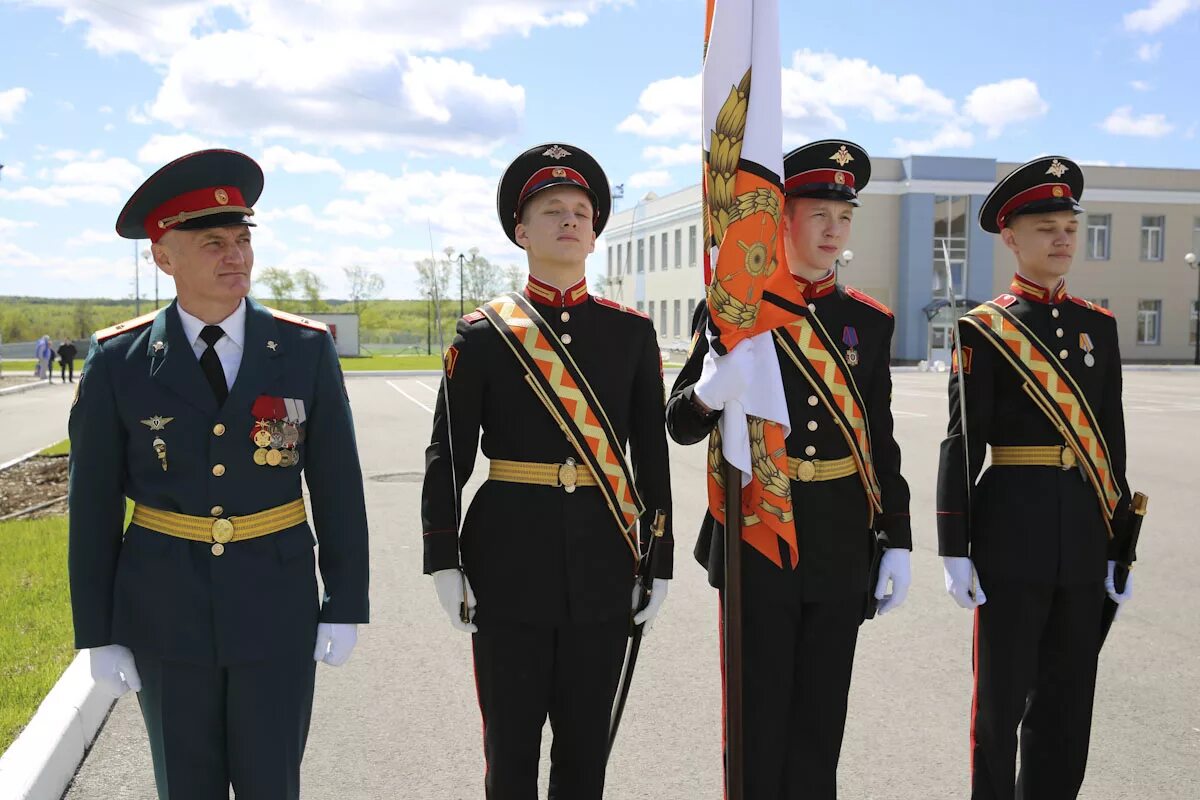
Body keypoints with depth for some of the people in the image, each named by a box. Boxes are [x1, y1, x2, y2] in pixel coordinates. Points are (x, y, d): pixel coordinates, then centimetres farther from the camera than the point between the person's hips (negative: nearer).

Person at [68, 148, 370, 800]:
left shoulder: (306, 350, -5)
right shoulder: (117, 363, -5)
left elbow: (338, 488, -1)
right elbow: (94, 507, -1)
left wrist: (345, 606, -1)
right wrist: (98, 635, 0)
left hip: (277, 609, 0)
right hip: (165, 615, 1)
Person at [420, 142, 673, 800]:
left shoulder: (632, 332, 3)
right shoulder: (482, 335, -2)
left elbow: (653, 457, 5)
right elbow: (446, 459, -1)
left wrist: (658, 564, 4)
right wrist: (444, 563, -5)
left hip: (602, 564, 2)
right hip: (510, 565, -1)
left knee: (587, 742, 13)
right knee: (511, 744, 10)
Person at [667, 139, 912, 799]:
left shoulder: (869, 321, 7)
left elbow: (881, 442, 9)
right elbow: (681, 426, -5)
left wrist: (896, 541, 5)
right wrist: (708, 394, -28)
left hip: (842, 546, 3)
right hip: (757, 539, -3)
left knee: (822, 718, 11)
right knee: (760, 717, 5)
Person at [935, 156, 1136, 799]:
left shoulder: (1098, 325, 10)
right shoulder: (984, 329, -5)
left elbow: (1111, 439, 12)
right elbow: (961, 443, -7)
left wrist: (1120, 545, 10)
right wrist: (955, 551, -10)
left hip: (1084, 529, 5)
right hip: (1012, 524, -5)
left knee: (1069, 692, 12)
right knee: (1003, 692, 5)